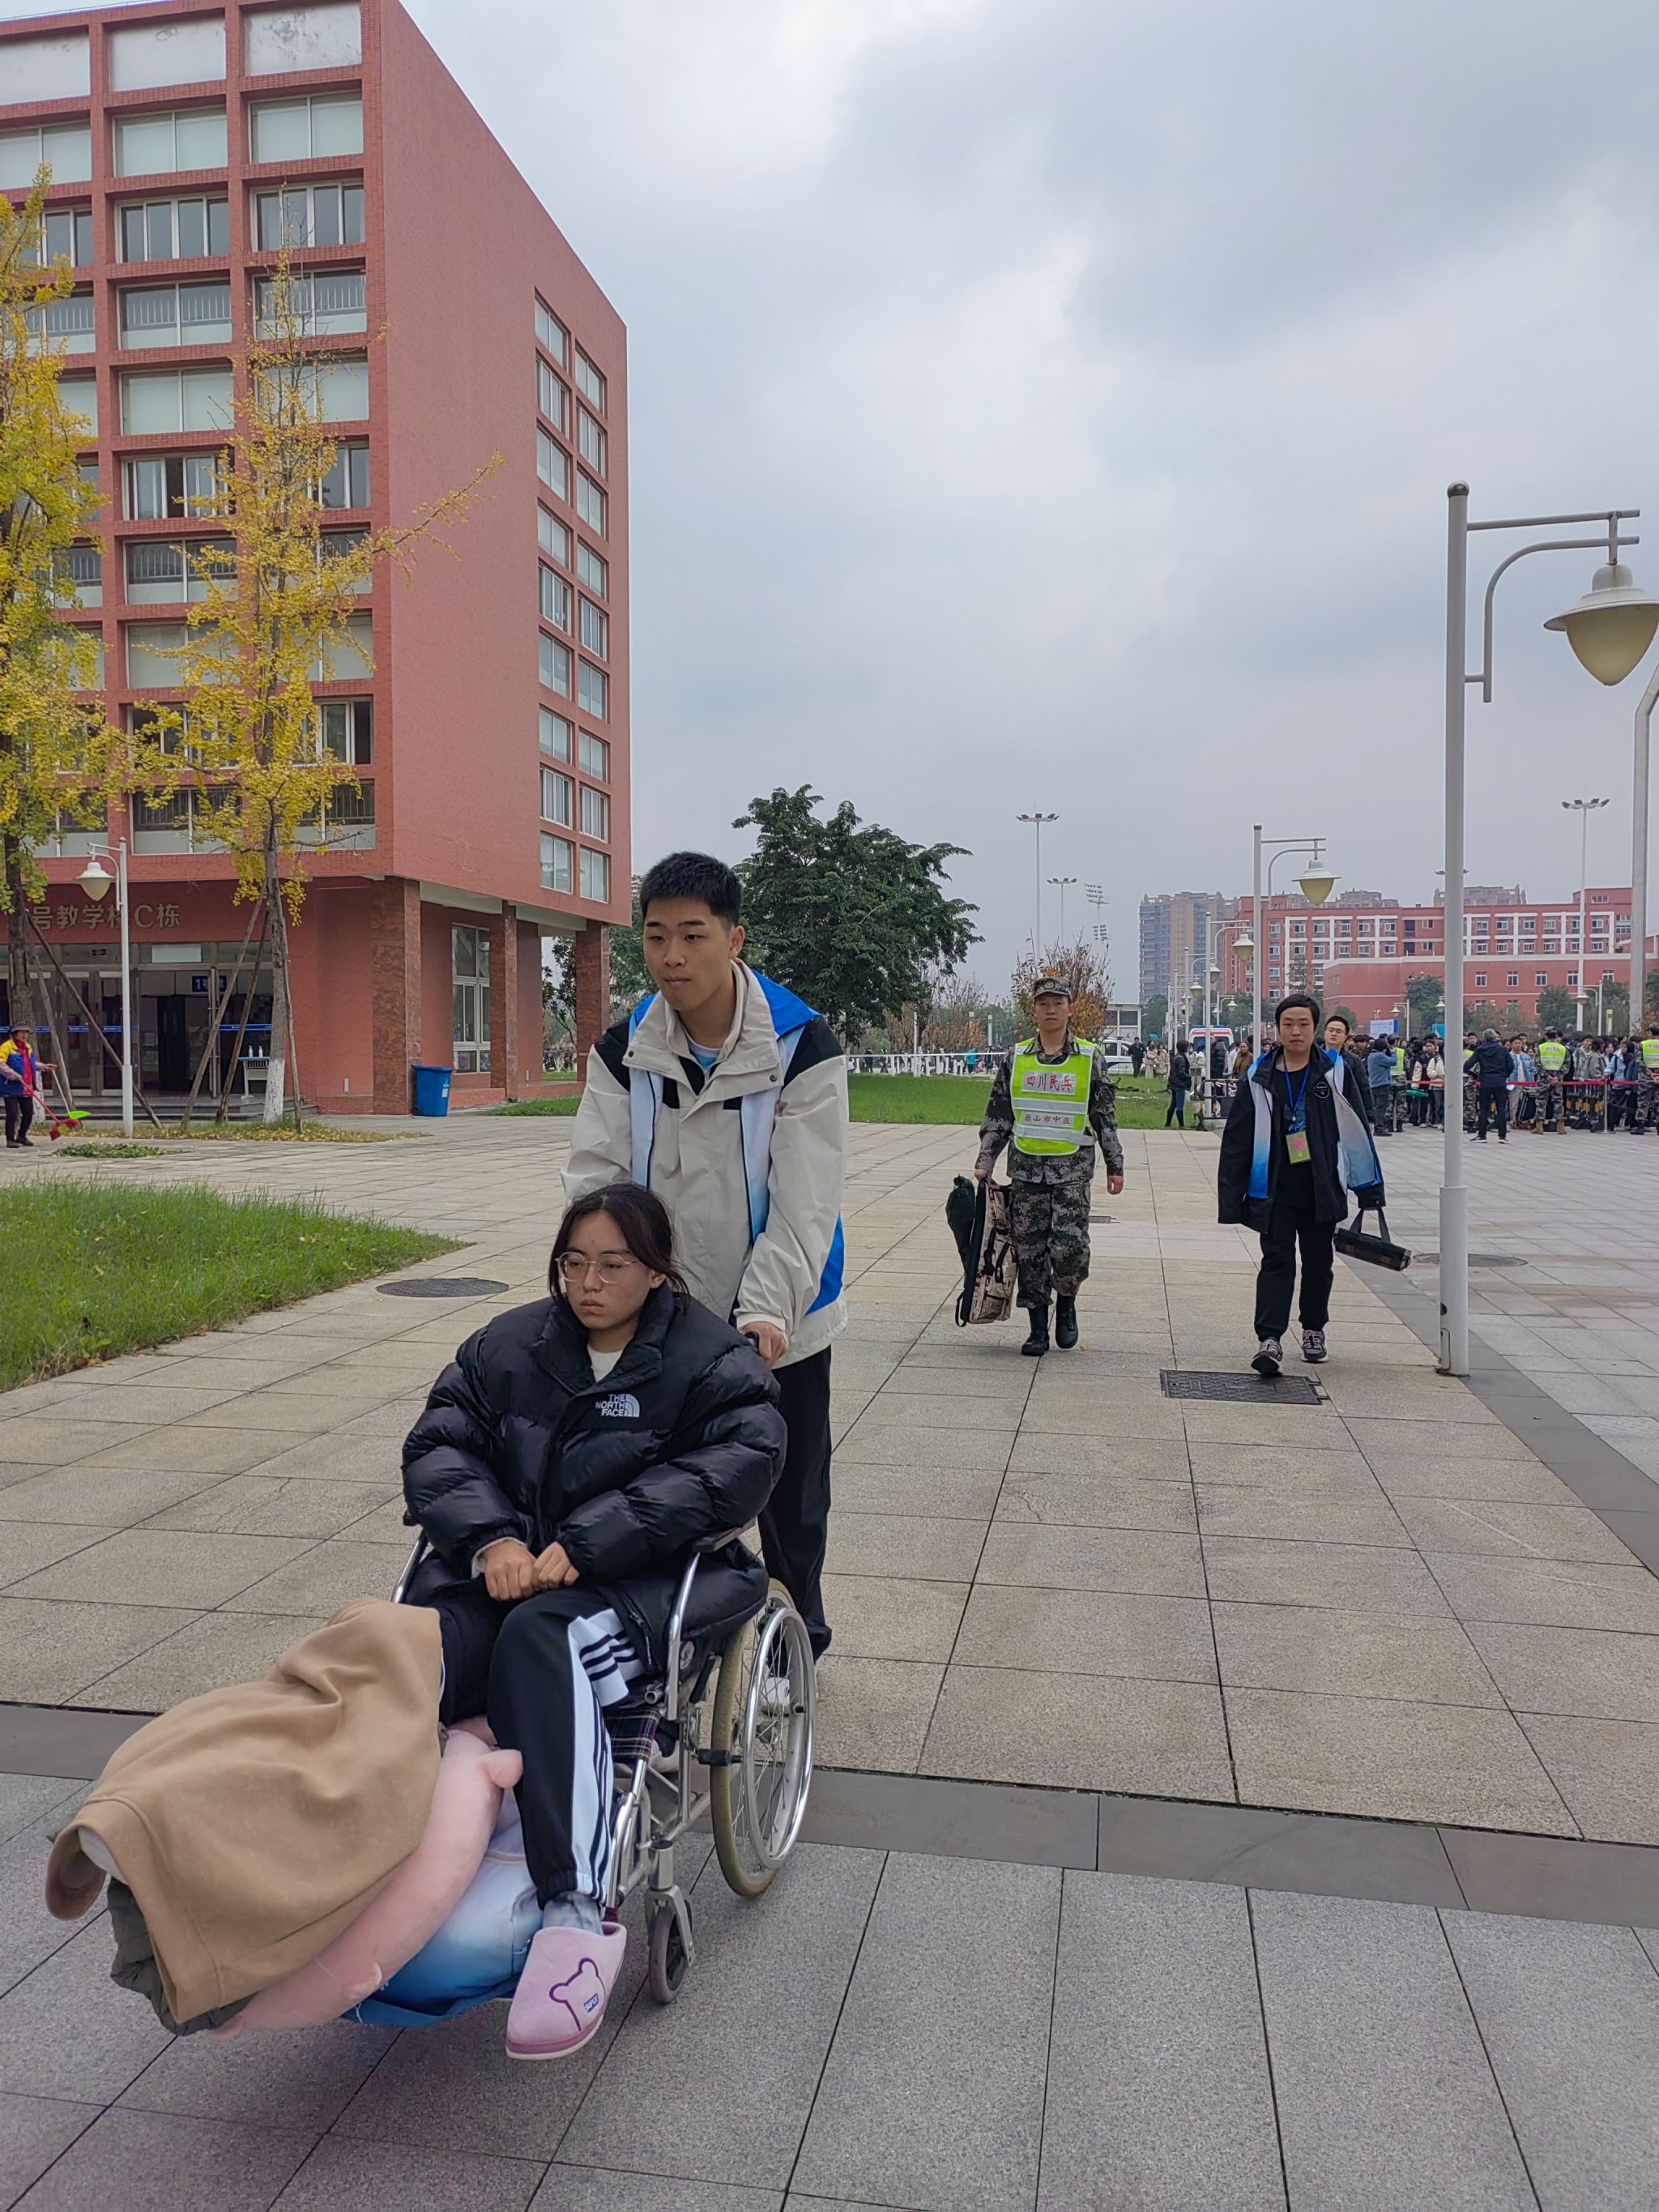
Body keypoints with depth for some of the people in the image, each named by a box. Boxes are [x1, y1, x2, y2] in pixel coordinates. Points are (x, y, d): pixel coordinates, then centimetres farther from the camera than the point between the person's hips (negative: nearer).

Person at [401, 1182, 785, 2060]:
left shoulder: (713, 1360, 3)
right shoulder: (508, 1345, 16)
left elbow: (738, 1465, -14)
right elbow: (438, 1445, 9)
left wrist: (583, 1544, -21)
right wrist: (491, 1538, -13)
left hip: (640, 1580, -4)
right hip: (505, 1565, 4)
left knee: (541, 1637, -37)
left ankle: (576, 1909, -41)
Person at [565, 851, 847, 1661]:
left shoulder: (801, 1045, -14)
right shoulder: (623, 1051, -4)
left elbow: (805, 1196, -18)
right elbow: (596, 1179, -6)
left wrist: (767, 1306, -28)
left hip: (778, 1320, -2)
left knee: (788, 1494, 13)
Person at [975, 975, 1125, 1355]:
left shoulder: (1090, 1059, 3)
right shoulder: (1016, 1059, 7)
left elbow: (1105, 1117, 8)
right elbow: (997, 1116, 11)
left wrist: (1115, 1166, 6)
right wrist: (984, 1161, 5)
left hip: (1072, 1168, -2)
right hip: (1025, 1167, 2)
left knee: (1069, 1245, -13)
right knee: (1028, 1250, 4)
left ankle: (1067, 1303, 16)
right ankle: (1038, 1327, 15)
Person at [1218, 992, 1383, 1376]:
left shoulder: (1335, 1073, 1)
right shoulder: (1259, 1079, -1)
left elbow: (1356, 1129, 5)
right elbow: (1237, 1139, 1)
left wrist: (1369, 1186, 5)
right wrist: (1230, 1197, -2)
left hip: (1323, 1189, 1)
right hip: (1275, 1190, -1)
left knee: (1319, 1262, 13)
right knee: (1277, 1261, -9)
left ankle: (1314, 1329, 32)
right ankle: (1270, 1339, -15)